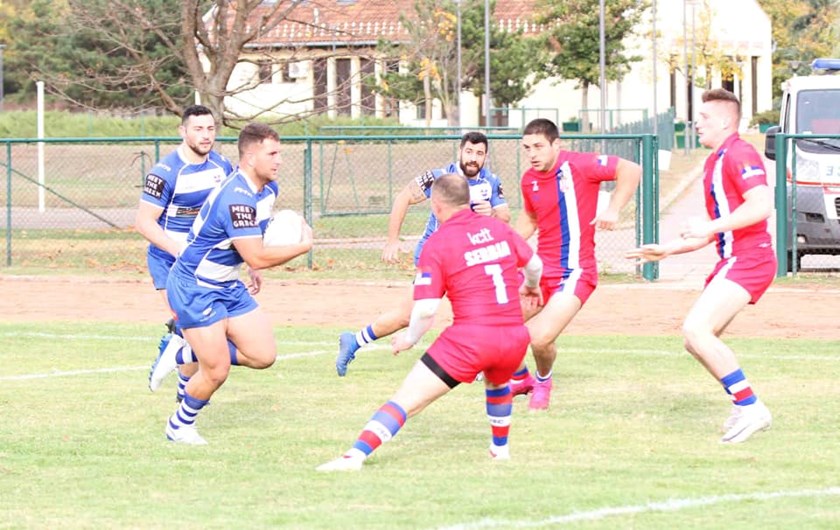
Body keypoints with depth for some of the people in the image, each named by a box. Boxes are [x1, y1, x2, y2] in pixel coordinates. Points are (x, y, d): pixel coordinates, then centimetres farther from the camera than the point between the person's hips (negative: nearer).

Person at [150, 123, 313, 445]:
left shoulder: (268, 189, 3)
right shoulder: (236, 197, -29)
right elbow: (257, 257, -30)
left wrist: (254, 270, 14)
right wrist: (303, 246, -18)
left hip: (227, 285, 9)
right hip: (194, 287, -9)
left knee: (263, 355, 3)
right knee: (217, 371, -7)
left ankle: (186, 355, 19)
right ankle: (180, 425, 20)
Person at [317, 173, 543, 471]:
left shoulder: (437, 244, -3)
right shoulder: (499, 229, 11)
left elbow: (425, 311, -9)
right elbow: (535, 265, 27)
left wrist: (410, 338, 11)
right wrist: (531, 287, 50)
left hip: (470, 338, -5)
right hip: (514, 337, 5)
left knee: (408, 399, -5)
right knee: (497, 382, 40)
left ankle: (355, 456, -16)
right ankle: (500, 447, 48)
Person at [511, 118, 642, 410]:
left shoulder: (577, 165, -14)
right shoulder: (529, 180, 7)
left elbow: (631, 170, -14)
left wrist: (613, 210, -20)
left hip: (574, 273, -7)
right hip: (541, 268, 7)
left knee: (540, 338, -20)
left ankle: (543, 381, 15)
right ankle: (520, 379, 32)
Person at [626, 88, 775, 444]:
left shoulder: (738, 154, -10)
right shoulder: (714, 162, 22)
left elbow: (762, 204, -25)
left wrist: (709, 227, -27)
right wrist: (667, 250, 25)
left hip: (748, 260, -11)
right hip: (733, 261, 11)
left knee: (696, 329, -21)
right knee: (696, 338, 11)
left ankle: (750, 408, -17)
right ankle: (746, 409, 15)